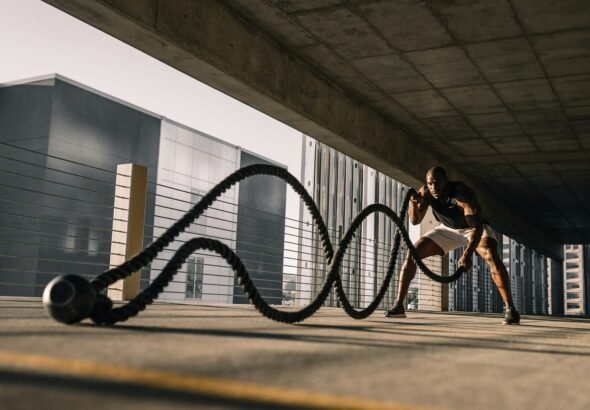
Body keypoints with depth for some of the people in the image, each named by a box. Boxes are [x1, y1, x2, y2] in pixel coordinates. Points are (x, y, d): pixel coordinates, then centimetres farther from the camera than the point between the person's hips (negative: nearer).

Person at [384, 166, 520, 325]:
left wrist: (468, 254, -57)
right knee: (412, 254, -10)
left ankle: (510, 309, -24)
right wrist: (414, 203, -43)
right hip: (448, 229, 4)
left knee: (492, 257, -32)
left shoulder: (463, 193, -36)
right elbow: (415, 220, -21)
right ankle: (398, 305, -5)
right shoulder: (425, 192, -21)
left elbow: (477, 227, -43)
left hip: (474, 227, -4)